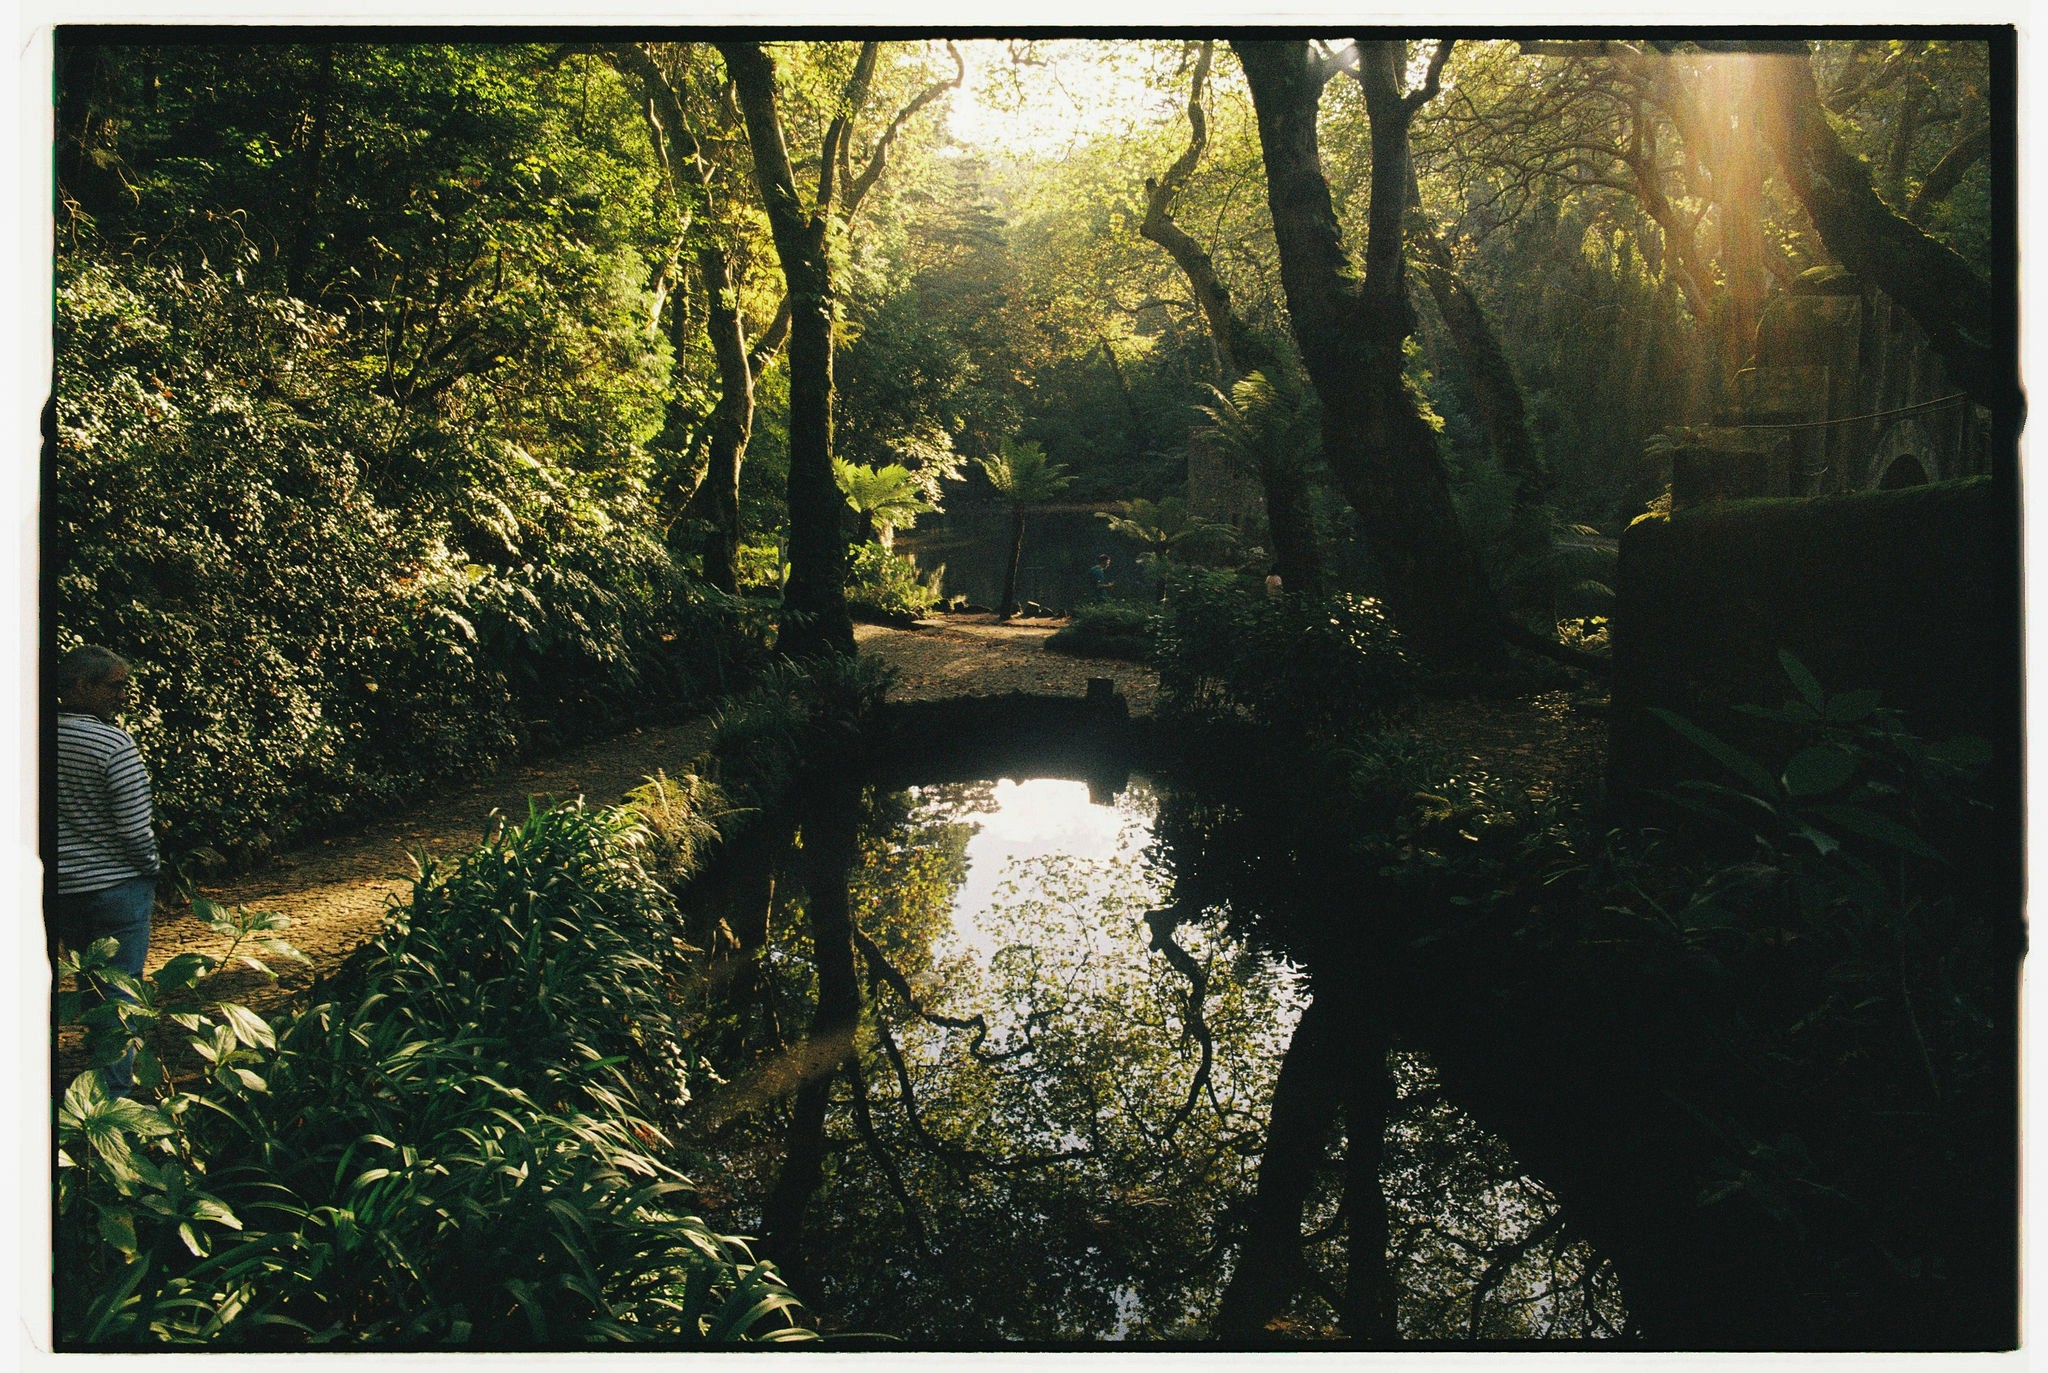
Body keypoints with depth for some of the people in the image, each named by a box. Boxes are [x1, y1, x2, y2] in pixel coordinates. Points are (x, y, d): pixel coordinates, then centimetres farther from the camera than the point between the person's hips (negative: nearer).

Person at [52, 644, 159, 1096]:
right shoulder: (113, 744, -19)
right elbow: (136, 828, -19)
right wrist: (150, 871, -1)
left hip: (61, 888, 7)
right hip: (117, 886, -7)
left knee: (91, 988, 21)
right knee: (119, 992, 3)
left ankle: (100, 1083, 32)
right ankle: (114, 1095, 7)